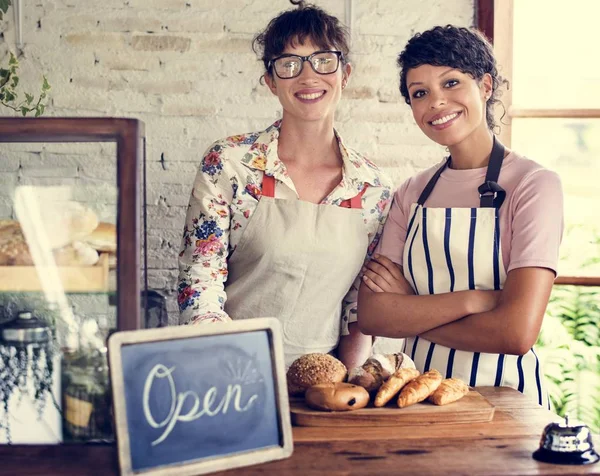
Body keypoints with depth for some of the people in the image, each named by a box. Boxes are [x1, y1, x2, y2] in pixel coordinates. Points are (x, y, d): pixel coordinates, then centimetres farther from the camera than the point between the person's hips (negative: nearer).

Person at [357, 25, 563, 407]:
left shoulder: (534, 184, -6)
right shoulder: (411, 195, 7)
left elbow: (517, 333, -16)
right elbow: (370, 315, -3)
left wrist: (408, 312, -5)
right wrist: (472, 300, -15)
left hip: (501, 393, -3)